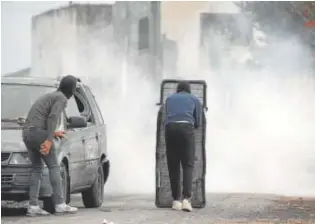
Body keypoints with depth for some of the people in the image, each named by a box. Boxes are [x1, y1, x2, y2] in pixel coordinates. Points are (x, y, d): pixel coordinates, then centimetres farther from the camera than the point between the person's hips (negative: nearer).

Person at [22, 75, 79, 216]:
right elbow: (53, 117, -16)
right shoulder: (62, 99, -1)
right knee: (54, 167, -2)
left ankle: (33, 206, 1)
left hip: (26, 133, 9)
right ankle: (60, 205, -6)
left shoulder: (48, 96, 27)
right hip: (38, 132, -8)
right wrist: (49, 139, -21)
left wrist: (52, 132, 38)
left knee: (37, 169, 10)